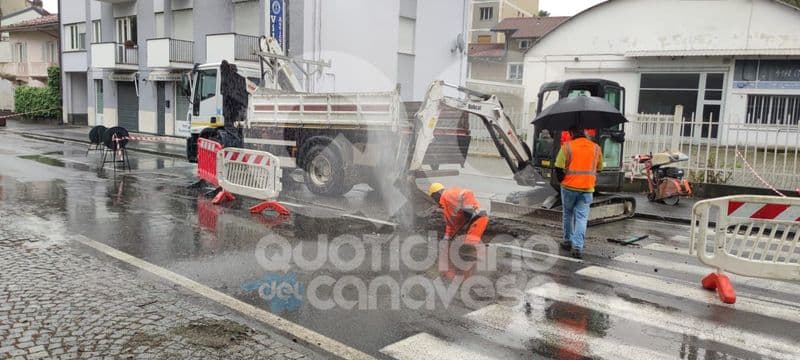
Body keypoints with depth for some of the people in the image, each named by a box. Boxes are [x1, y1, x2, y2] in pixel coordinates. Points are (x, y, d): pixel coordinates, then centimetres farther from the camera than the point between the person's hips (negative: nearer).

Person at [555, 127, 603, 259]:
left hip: (569, 187, -2)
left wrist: (561, 179, 6)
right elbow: (599, 168, 12)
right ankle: (577, 247, -6)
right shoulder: (596, 148, 5)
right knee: (582, 217, 2)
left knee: (568, 214, 17)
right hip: (587, 188, 2)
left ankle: (568, 241, 26)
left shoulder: (567, 146, -7)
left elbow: (559, 168, -10)